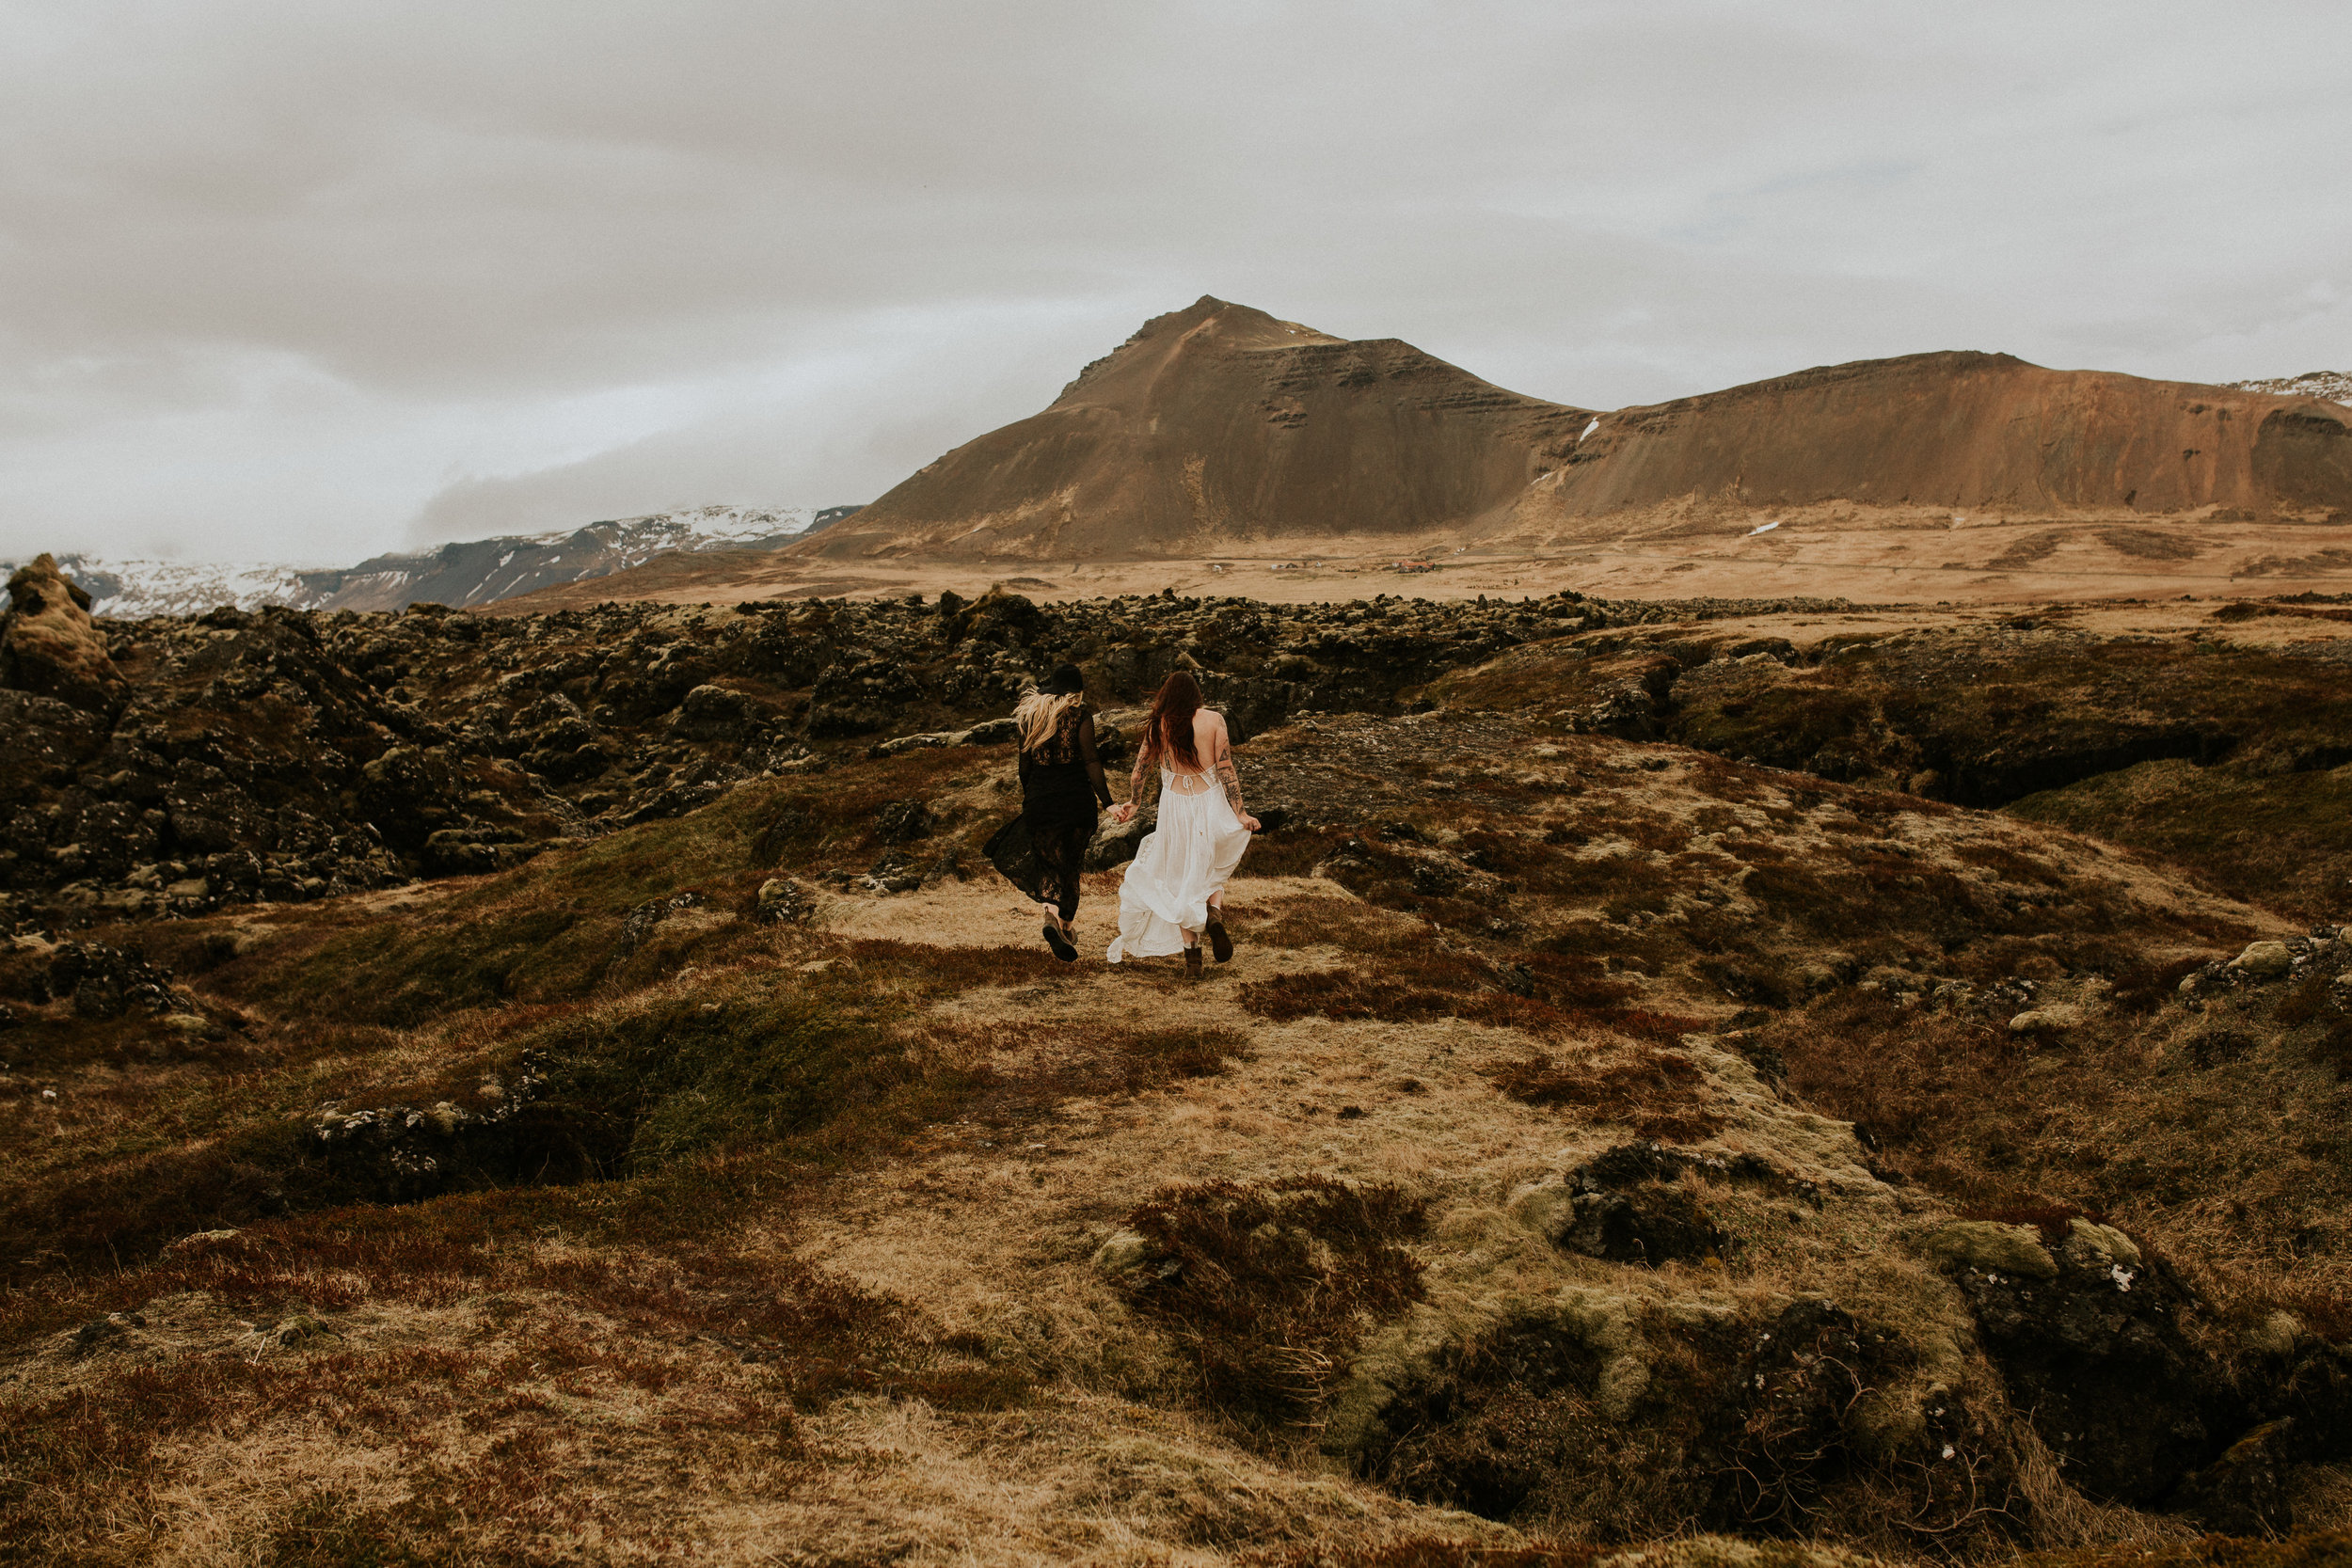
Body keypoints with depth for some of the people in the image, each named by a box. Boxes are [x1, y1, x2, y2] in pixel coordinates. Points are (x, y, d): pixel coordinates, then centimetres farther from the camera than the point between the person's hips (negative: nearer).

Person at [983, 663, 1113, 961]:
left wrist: (1027, 796, 23)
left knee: (1049, 862, 10)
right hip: (1075, 793, -3)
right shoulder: (1080, 714, -3)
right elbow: (1090, 760, -10)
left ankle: (1052, 913, -10)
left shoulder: (1031, 714, 10)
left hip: (1039, 794, 3)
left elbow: (1025, 762, 12)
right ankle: (1063, 922, -4)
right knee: (1070, 865, 6)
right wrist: (1106, 799, -9)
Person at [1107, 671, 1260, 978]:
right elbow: (1226, 769, -9)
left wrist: (1132, 804, 25)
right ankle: (1214, 912, -12)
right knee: (1211, 870, 20)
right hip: (1210, 802, -1)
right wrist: (1239, 813, -5)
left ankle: (1192, 958, 9)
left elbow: (1141, 768, 10)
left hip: (1175, 805, 1)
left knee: (1181, 880, 11)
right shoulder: (1213, 719, -6)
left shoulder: (1157, 726, -1)